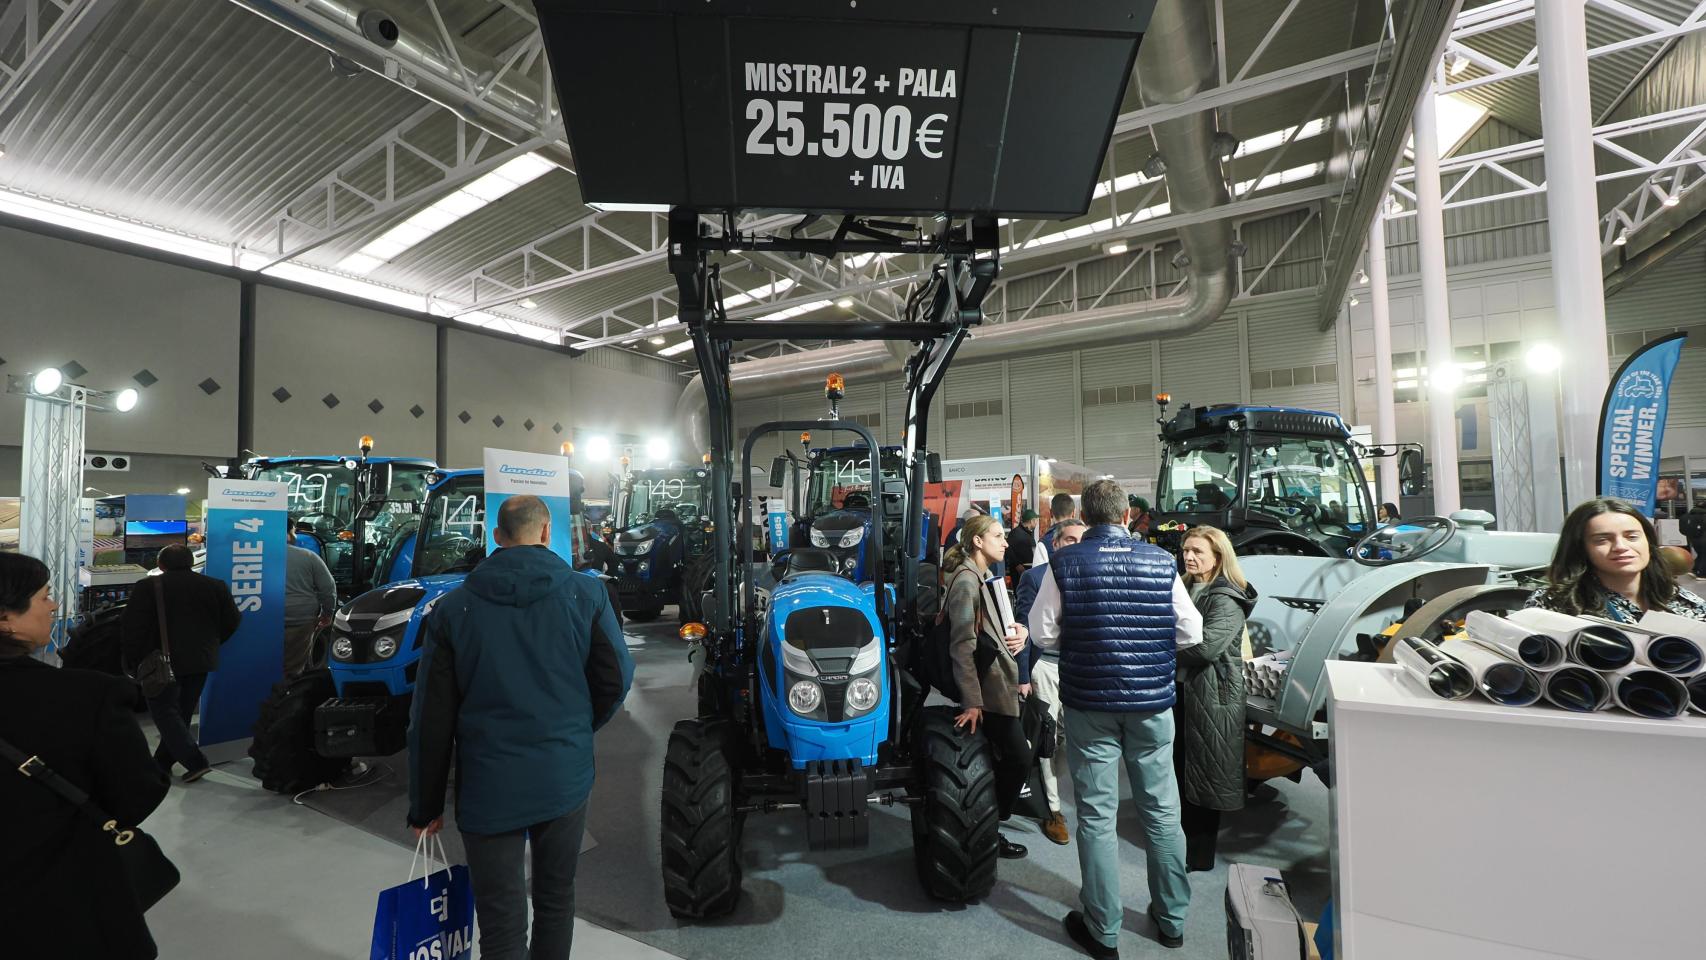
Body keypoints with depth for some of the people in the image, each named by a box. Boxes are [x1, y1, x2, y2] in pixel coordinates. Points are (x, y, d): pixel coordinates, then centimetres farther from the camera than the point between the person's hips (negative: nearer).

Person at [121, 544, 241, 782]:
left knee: (164, 711, 3)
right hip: (201, 661, 4)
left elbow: (133, 628, -10)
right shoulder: (215, 586, 3)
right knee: (182, 711, 16)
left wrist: (132, 662, 0)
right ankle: (162, 762, 24)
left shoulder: (147, 587, -7)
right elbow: (232, 621, 6)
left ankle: (195, 761, -7)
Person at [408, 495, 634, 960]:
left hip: (489, 786, 0)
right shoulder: (586, 593, -6)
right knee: (556, 896, 22)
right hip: (566, 776, 1)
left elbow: (432, 718, -2)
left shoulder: (453, 608, -4)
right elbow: (616, 679, -3)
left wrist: (426, 805, 8)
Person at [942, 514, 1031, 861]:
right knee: (1019, 759, -2)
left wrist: (1019, 630, -2)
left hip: (1000, 683, 9)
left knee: (1006, 759, 14)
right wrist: (972, 701, -23)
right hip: (989, 688, -9)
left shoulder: (985, 578, 14)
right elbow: (962, 645, -21)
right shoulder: (966, 580, -17)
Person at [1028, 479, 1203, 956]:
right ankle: (1171, 919, 34)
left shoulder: (1064, 562, -9)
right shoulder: (1161, 561, -4)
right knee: (1162, 811, 17)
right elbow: (1191, 632, 1)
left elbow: (1042, 633, -7)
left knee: (1097, 816, 8)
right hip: (1152, 702, 2)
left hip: (1089, 704, -2)